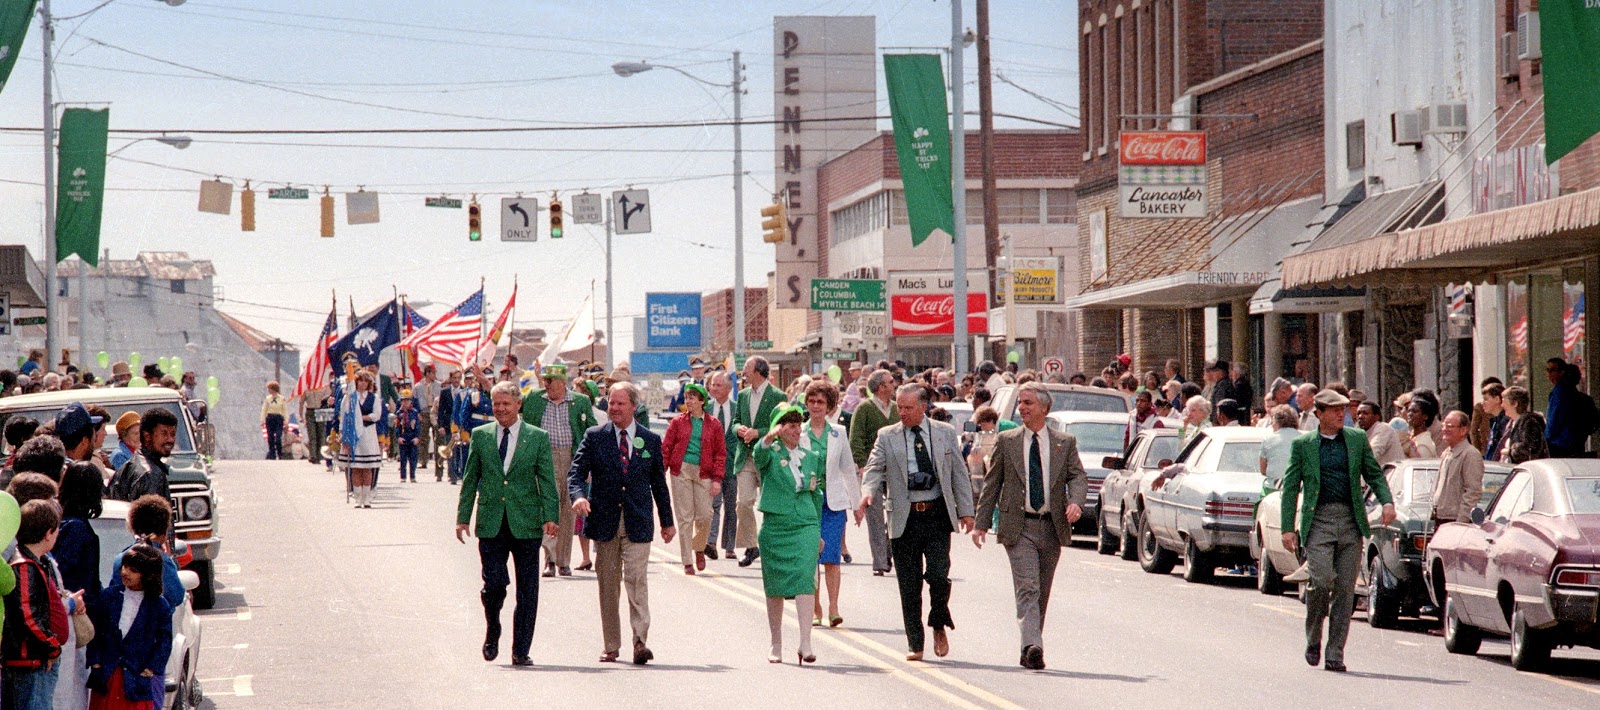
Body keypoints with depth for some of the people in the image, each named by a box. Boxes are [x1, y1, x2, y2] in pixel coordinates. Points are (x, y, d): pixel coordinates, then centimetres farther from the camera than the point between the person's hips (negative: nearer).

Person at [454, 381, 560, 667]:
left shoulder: (538, 438, 3)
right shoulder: (480, 436, 8)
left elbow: (547, 481, 1)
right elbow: (470, 480, 11)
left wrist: (550, 517, -10)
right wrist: (462, 517, 5)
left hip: (526, 524, -1)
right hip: (490, 524, 1)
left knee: (527, 590, 1)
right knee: (494, 584, -7)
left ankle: (520, 651, 8)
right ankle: (492, 632, 20)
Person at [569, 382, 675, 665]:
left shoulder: (650, 440, 8)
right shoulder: (594, 437, 5)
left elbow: (659, 483, 15)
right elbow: (576, 472, 0)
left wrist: (667, 521, 18)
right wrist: (578, 495, -22)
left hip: (638, 522, -1)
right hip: (605, 520, 1)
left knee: (637, 580, -12)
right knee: (608, 584, 6)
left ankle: (640, 640, -14)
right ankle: (610, 646, 13)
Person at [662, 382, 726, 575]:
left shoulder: (714, 425, 5)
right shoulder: (678, 422, 5)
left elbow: (720, 453, 5)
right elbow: (666, 448, 5)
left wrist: (717, 479, -3)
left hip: (703, 473, 0)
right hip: (681, 471, 0)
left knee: (704, 516, -3)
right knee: (685, 517, 0)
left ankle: (699, 549, 27)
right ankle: (687, 562, 6)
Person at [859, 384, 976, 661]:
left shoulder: (945, 433, 8)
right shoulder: (887, 436, 5)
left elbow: (959, 474, 10)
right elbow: (874, 469, -4)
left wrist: (965, 511, 4)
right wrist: (867, 493, -25)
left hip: (937, 515, 0)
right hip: (905, 518, 0)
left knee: (937, 575, -13)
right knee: (909, 584, 2)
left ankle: (939, 626, 14)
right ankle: (915, 644, 11)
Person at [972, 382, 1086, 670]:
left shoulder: (1065, 442, 8)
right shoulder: (1006, 441, 7)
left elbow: (1078, 476, 0)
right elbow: (991, 483, 8)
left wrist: (1075, 502, -21)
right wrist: (981, 523, 2)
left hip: (1052, 527, 2)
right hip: (1018, 526, -2)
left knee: (1042, 593, 9)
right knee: (1027, 588, -15)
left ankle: (1030, 648, 20)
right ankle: (1032, 646, -26)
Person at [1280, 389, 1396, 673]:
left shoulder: (1357, 438, 11)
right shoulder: (1303, 444, 6)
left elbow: (1374, 474, 16)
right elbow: (1290, 487, 6)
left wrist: (1386, 501, -3)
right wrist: (1287, 528, -1)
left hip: (1351, 521, 2)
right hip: (1318, 520, -2)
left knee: (1345, 588, 0)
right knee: (1322, 580, -16)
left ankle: (1335, 654, 6)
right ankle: (1313, 639, 8)